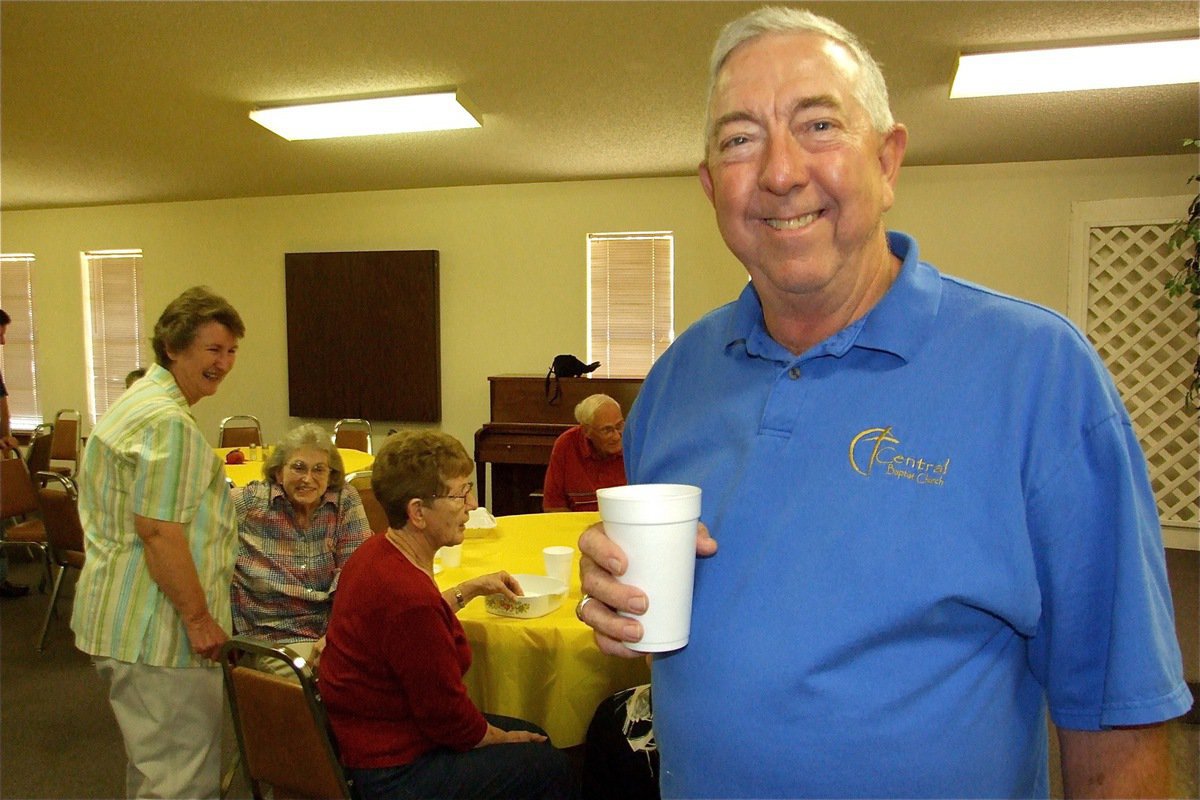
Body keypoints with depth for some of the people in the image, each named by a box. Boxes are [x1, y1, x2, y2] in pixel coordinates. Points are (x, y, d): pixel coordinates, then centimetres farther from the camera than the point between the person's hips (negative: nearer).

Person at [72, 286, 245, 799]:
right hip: (156, 630, -11)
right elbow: (159, 531, -25)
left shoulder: (139, 400, 15)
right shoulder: (168, 422, -20)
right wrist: (199, 616, -20)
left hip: (119, 621, 11)